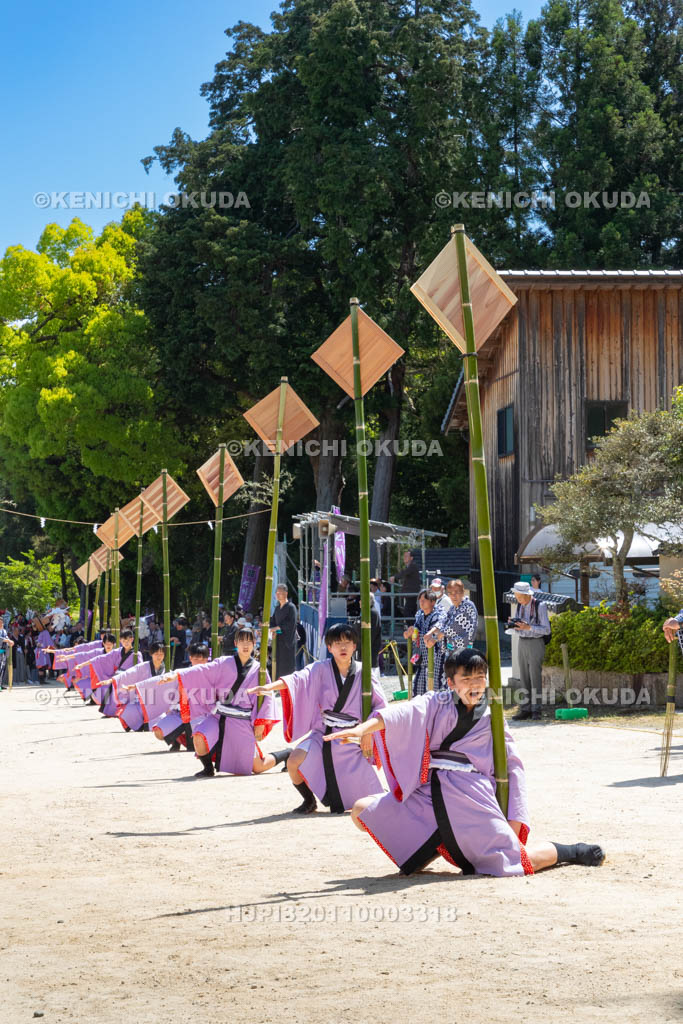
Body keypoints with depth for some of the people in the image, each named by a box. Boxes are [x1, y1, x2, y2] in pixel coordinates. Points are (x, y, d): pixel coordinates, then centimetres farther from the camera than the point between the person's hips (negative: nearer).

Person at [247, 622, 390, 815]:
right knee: (294, 762, -26)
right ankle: (309, 802, 4)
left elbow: (380, 705, 2)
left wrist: (368, 732, -10)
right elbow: (298, 679, -17)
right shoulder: (321, 669, -2)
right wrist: (268, 687, -34)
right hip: (323, 733, 1)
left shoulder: (363, 673, -1)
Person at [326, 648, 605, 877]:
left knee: (519, 861, -15)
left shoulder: (492, 719, 9)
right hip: (428, 794, 3)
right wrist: (362, 729, -31)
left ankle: (573, 851, 18)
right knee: (362, 811, -6)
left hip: (470, 798, -2)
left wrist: (514, 817, 0)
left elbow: (512, 767, 10)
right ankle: (432, 850, 12)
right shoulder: (436, 705, 7)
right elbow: (403, 714, -12)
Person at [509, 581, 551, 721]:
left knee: (535, 677, -6)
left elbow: (546, 630, -12)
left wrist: (528, 627, -22)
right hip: (522, 642, 6)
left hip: (535, 643, -6)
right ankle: (525, 709, 8)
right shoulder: (519, 606, 9)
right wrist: (512, 624, -5)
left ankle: (536, 710, -2)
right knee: (524, 678, 5)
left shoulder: (540, 606, -11)